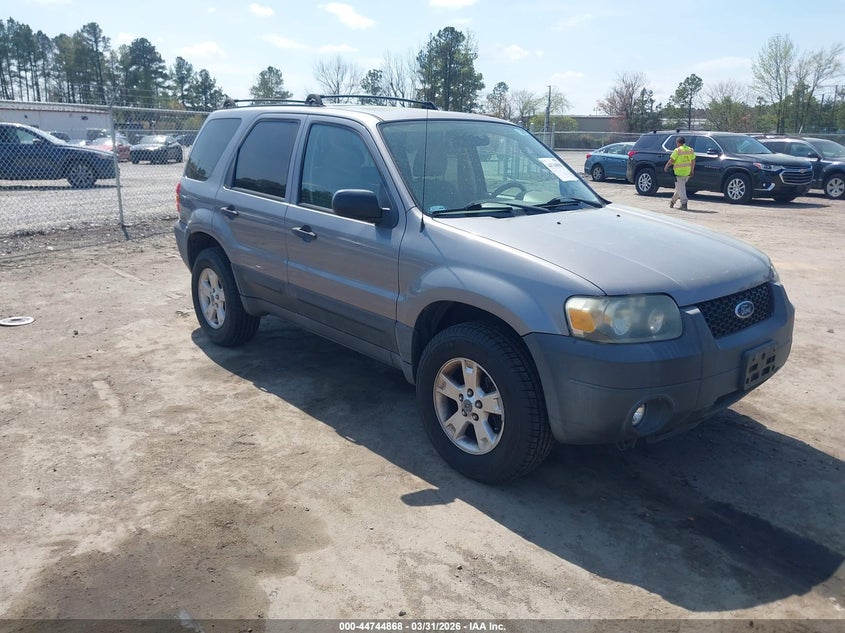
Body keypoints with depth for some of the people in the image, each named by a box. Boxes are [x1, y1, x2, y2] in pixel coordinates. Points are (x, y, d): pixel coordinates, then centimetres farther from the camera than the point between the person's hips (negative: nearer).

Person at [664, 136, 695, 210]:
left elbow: (671, 160, -10)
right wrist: (691, 171, 19)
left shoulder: (677, 150, -11)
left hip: (679, 172, -7)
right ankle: (673, 201, 32)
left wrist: (666, 167, 6)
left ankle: (684, 204, -10)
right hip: (687, 173, 7)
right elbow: (693, 161, 11)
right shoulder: (690, 150, 8)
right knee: (679, 187, 20)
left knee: (680, 189, -3)